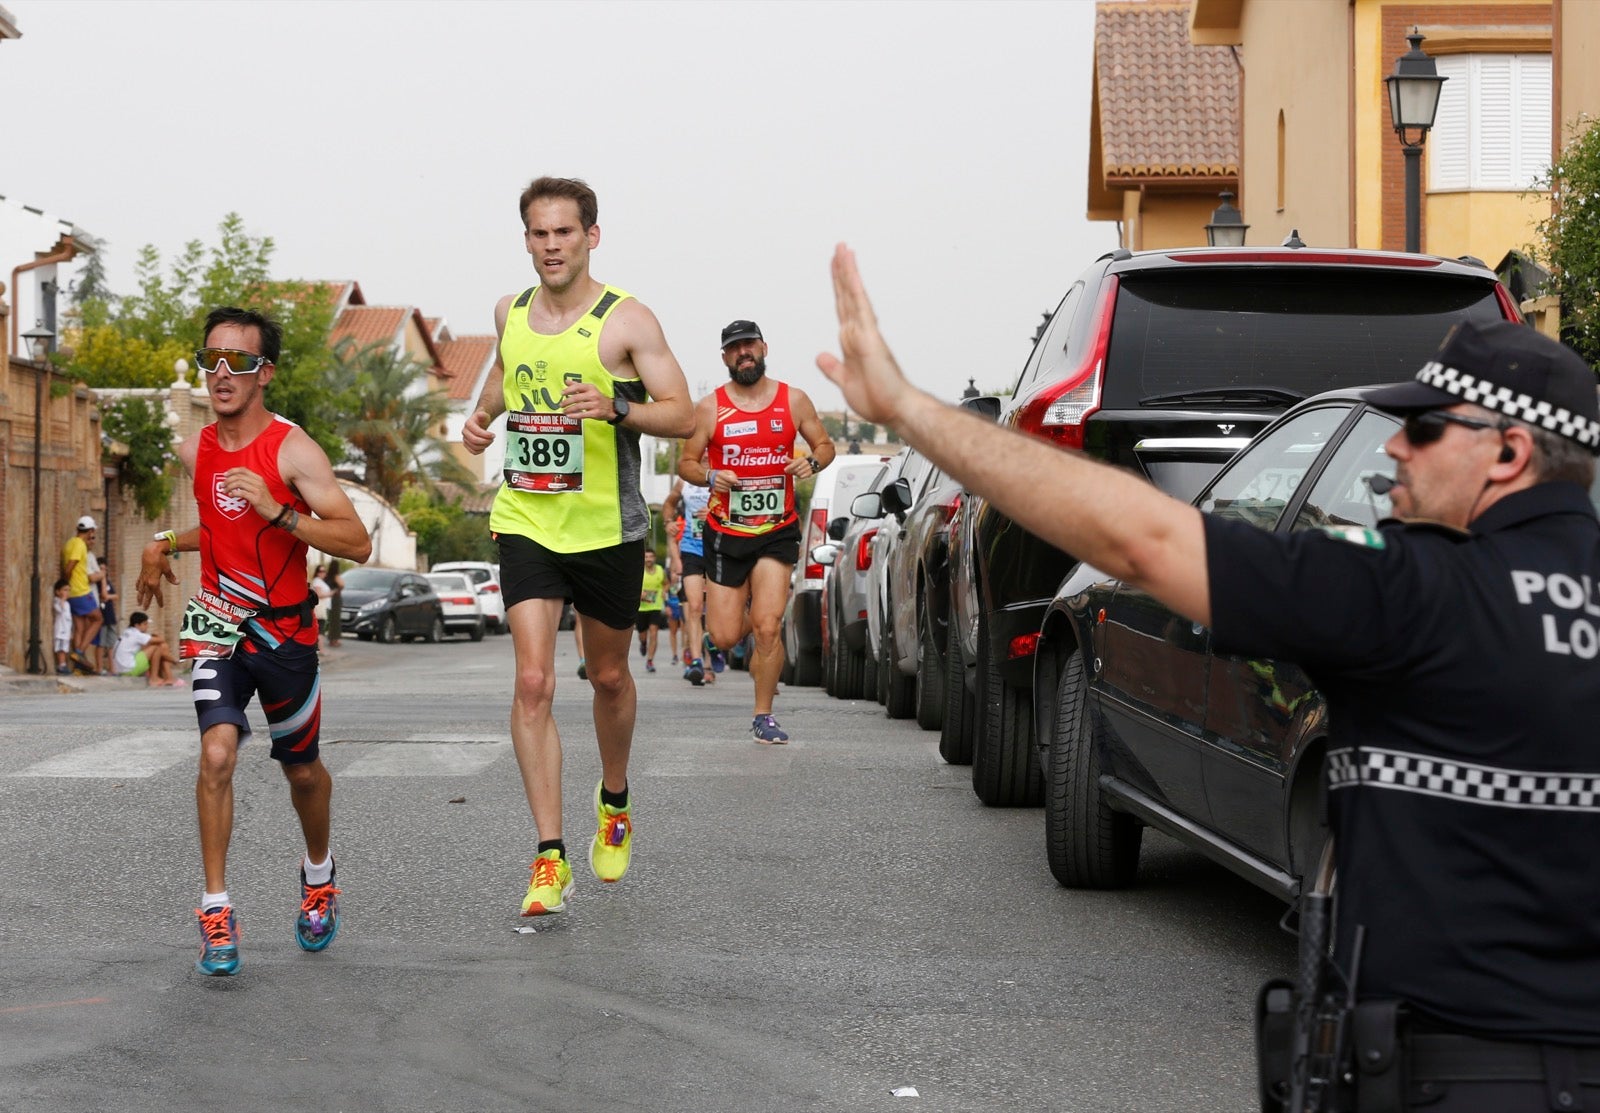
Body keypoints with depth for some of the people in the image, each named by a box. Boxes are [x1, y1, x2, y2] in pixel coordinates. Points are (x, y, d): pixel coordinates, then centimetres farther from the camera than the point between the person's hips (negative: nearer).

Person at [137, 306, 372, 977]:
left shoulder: (293, 450, -14)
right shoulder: (195, 450, 3)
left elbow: (358, 545, -21)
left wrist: (278, 512, -30)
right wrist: (165, 546, 8)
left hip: (284, 631, -3)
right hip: (218, 623, 3)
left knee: (302, 770, 14)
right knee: (217, 754, -18)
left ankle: (318, 873, 43)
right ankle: (216, 912, -12)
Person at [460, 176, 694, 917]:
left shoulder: (627, 320, -9)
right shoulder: (510, 313, 5)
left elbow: (683, 415, -12)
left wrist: (615, 406, -29)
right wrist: (482, 415, 9)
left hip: (608, 529, -2)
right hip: (525, 523, 2)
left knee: (608, 676, 15)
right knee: (533, 682, -12)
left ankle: (614, 799, 44)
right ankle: (550, 857, -12)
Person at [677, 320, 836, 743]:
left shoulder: (793, 401, 3)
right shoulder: (709, 408, 0)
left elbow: (825, 445, 13)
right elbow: (686, 462, 6)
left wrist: (812, 462, -10)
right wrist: (710, 476, -16)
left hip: (777, 532, 0)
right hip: (725, 533, 0)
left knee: (767, 627, -13)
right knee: (725, 637, -1)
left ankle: (763, 717, 2)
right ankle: (746, 610, 37)